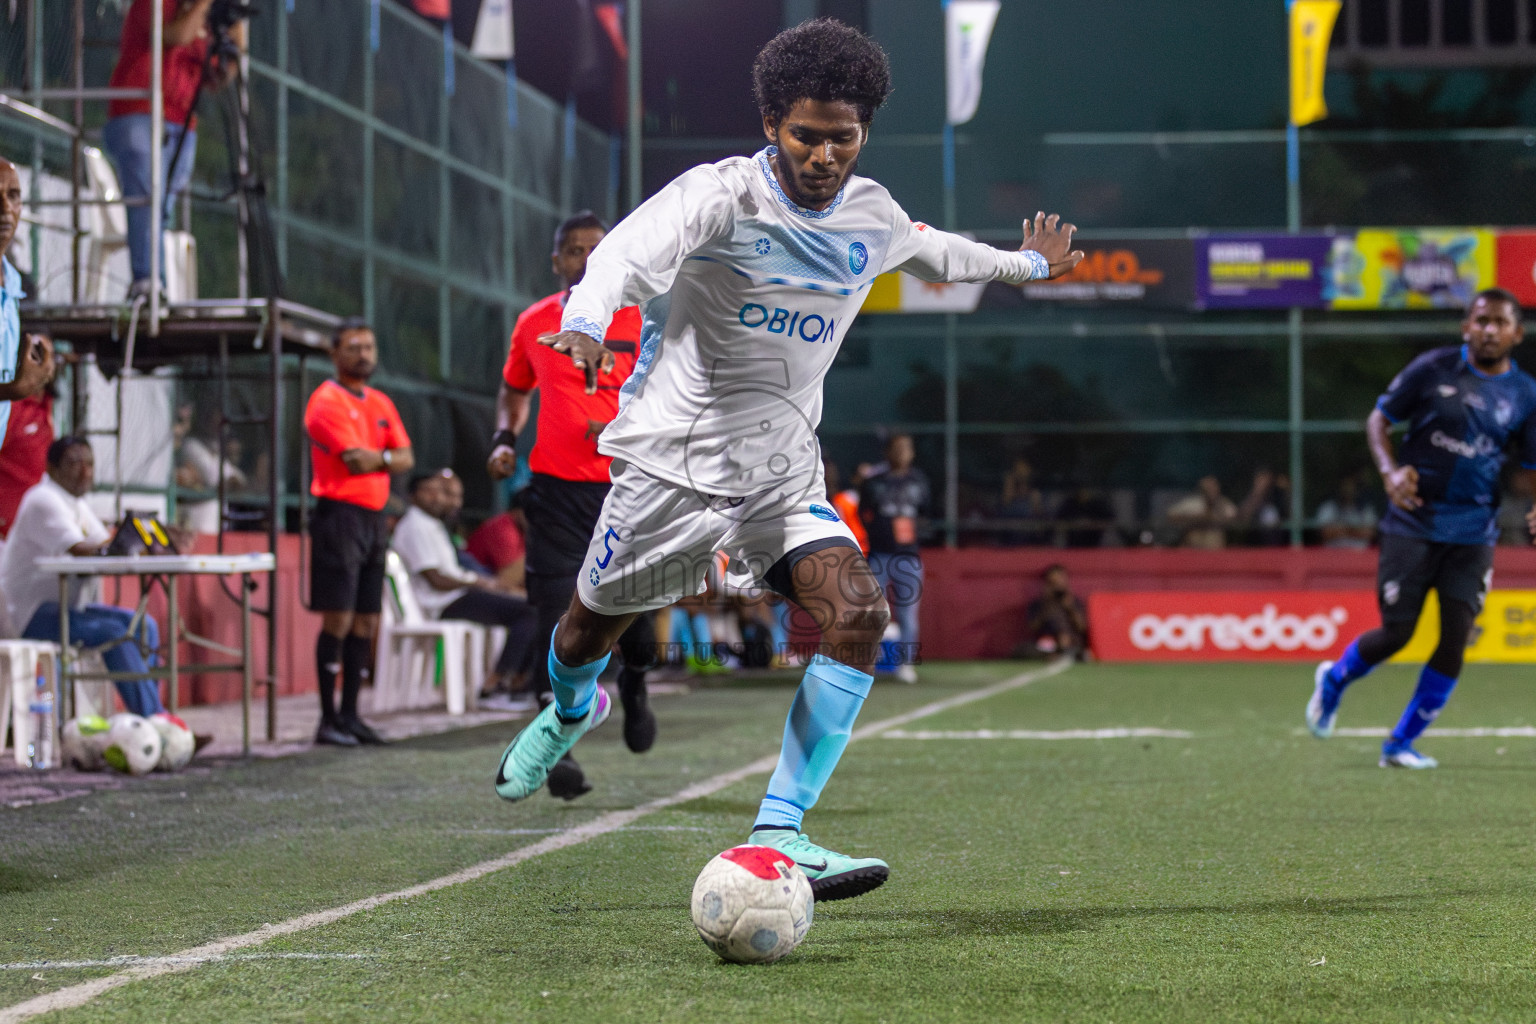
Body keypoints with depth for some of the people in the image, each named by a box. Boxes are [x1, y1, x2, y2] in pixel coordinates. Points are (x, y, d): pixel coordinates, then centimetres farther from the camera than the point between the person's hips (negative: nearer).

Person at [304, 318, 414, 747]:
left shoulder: (381, 403, 18)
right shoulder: (327, 401, -7)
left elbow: (405, 458, 9)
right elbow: (356, 459, -16)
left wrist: (373, 459, -9)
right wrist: (386, 457, 1)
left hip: (374, 518, 8)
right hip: (340, 515, -8)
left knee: (366, 622, 7)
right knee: (338, 620, -9)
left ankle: (350, 715, 12)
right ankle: (328, 720, -7)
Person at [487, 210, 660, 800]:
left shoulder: (639, 321, 0)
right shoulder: (533, 324, 7)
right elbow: (514, 390, 24)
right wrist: (505, 438, 6)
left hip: (626, 485, 0)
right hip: (556, 486, 1)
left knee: (634, 609, 2)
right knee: (558, 614, -9)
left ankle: (634, 684, 38)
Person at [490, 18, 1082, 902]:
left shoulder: (872, 214, 3)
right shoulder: (724, 193, -16)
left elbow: (928, 250, 28)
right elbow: (634, 247, -36)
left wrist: (1021, 264, 41)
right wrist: (588, 320, -56)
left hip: (784, 472, 4)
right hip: (672, 455, -4)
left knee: (859, 616, -20)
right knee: (592, 629, 13)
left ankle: (779, 832, -17)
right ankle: (571, 711, 53)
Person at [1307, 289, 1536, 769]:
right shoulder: (1433, 369, -4)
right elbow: (1379, 419, 3)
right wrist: (1389, 471, -15)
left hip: (1474, 533, 2)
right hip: (1413, 524, -2)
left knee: (1456, 638, -6)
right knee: (1397, 634, -3)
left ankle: (1401, 744, 9)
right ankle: (1334, 680, 30)